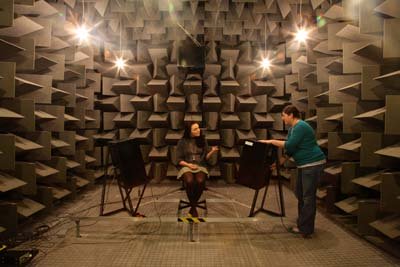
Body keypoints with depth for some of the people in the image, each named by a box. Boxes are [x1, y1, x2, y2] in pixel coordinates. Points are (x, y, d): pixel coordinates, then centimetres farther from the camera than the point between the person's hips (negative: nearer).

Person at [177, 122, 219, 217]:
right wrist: (189, 165, -15)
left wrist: (212, 151, -16)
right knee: (190, 181, -35)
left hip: (200, 166, 1)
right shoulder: (182, 142, 1)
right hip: (186, 166, -1)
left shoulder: (202, 140, 6)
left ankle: (192, 207, -10)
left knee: (200, 181, -32)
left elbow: (206, 157, 4)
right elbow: (179, 160, 2)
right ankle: (193, 207, -12)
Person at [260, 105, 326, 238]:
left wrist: (272, 141, -16)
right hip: (305, 164, 10)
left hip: (313, 164, -10)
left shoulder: (300, 126, -18)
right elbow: (290, 148, 14)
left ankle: (305, 229, 5)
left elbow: (290, 145, -23)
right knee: (300, 193, 15)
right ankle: (302, 223, 26)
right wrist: (280, 162, 9)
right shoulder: (292, 128, 13)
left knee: (308, 196, -4)